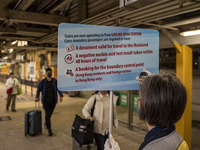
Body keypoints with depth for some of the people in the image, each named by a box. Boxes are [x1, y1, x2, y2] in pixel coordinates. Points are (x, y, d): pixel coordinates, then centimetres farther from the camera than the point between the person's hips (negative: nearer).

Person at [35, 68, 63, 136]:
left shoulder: (55, 81, 2)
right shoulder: (43, 81, 0)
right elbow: (39, 89, 0)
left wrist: (61, 96, -15)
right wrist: (37, 97, -12)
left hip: (53, 100, 2)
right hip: (46, 100, -2)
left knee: (49, 114, 15)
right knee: (47, 114, -6)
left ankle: (46, 123, 43)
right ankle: (49, 129, 1)